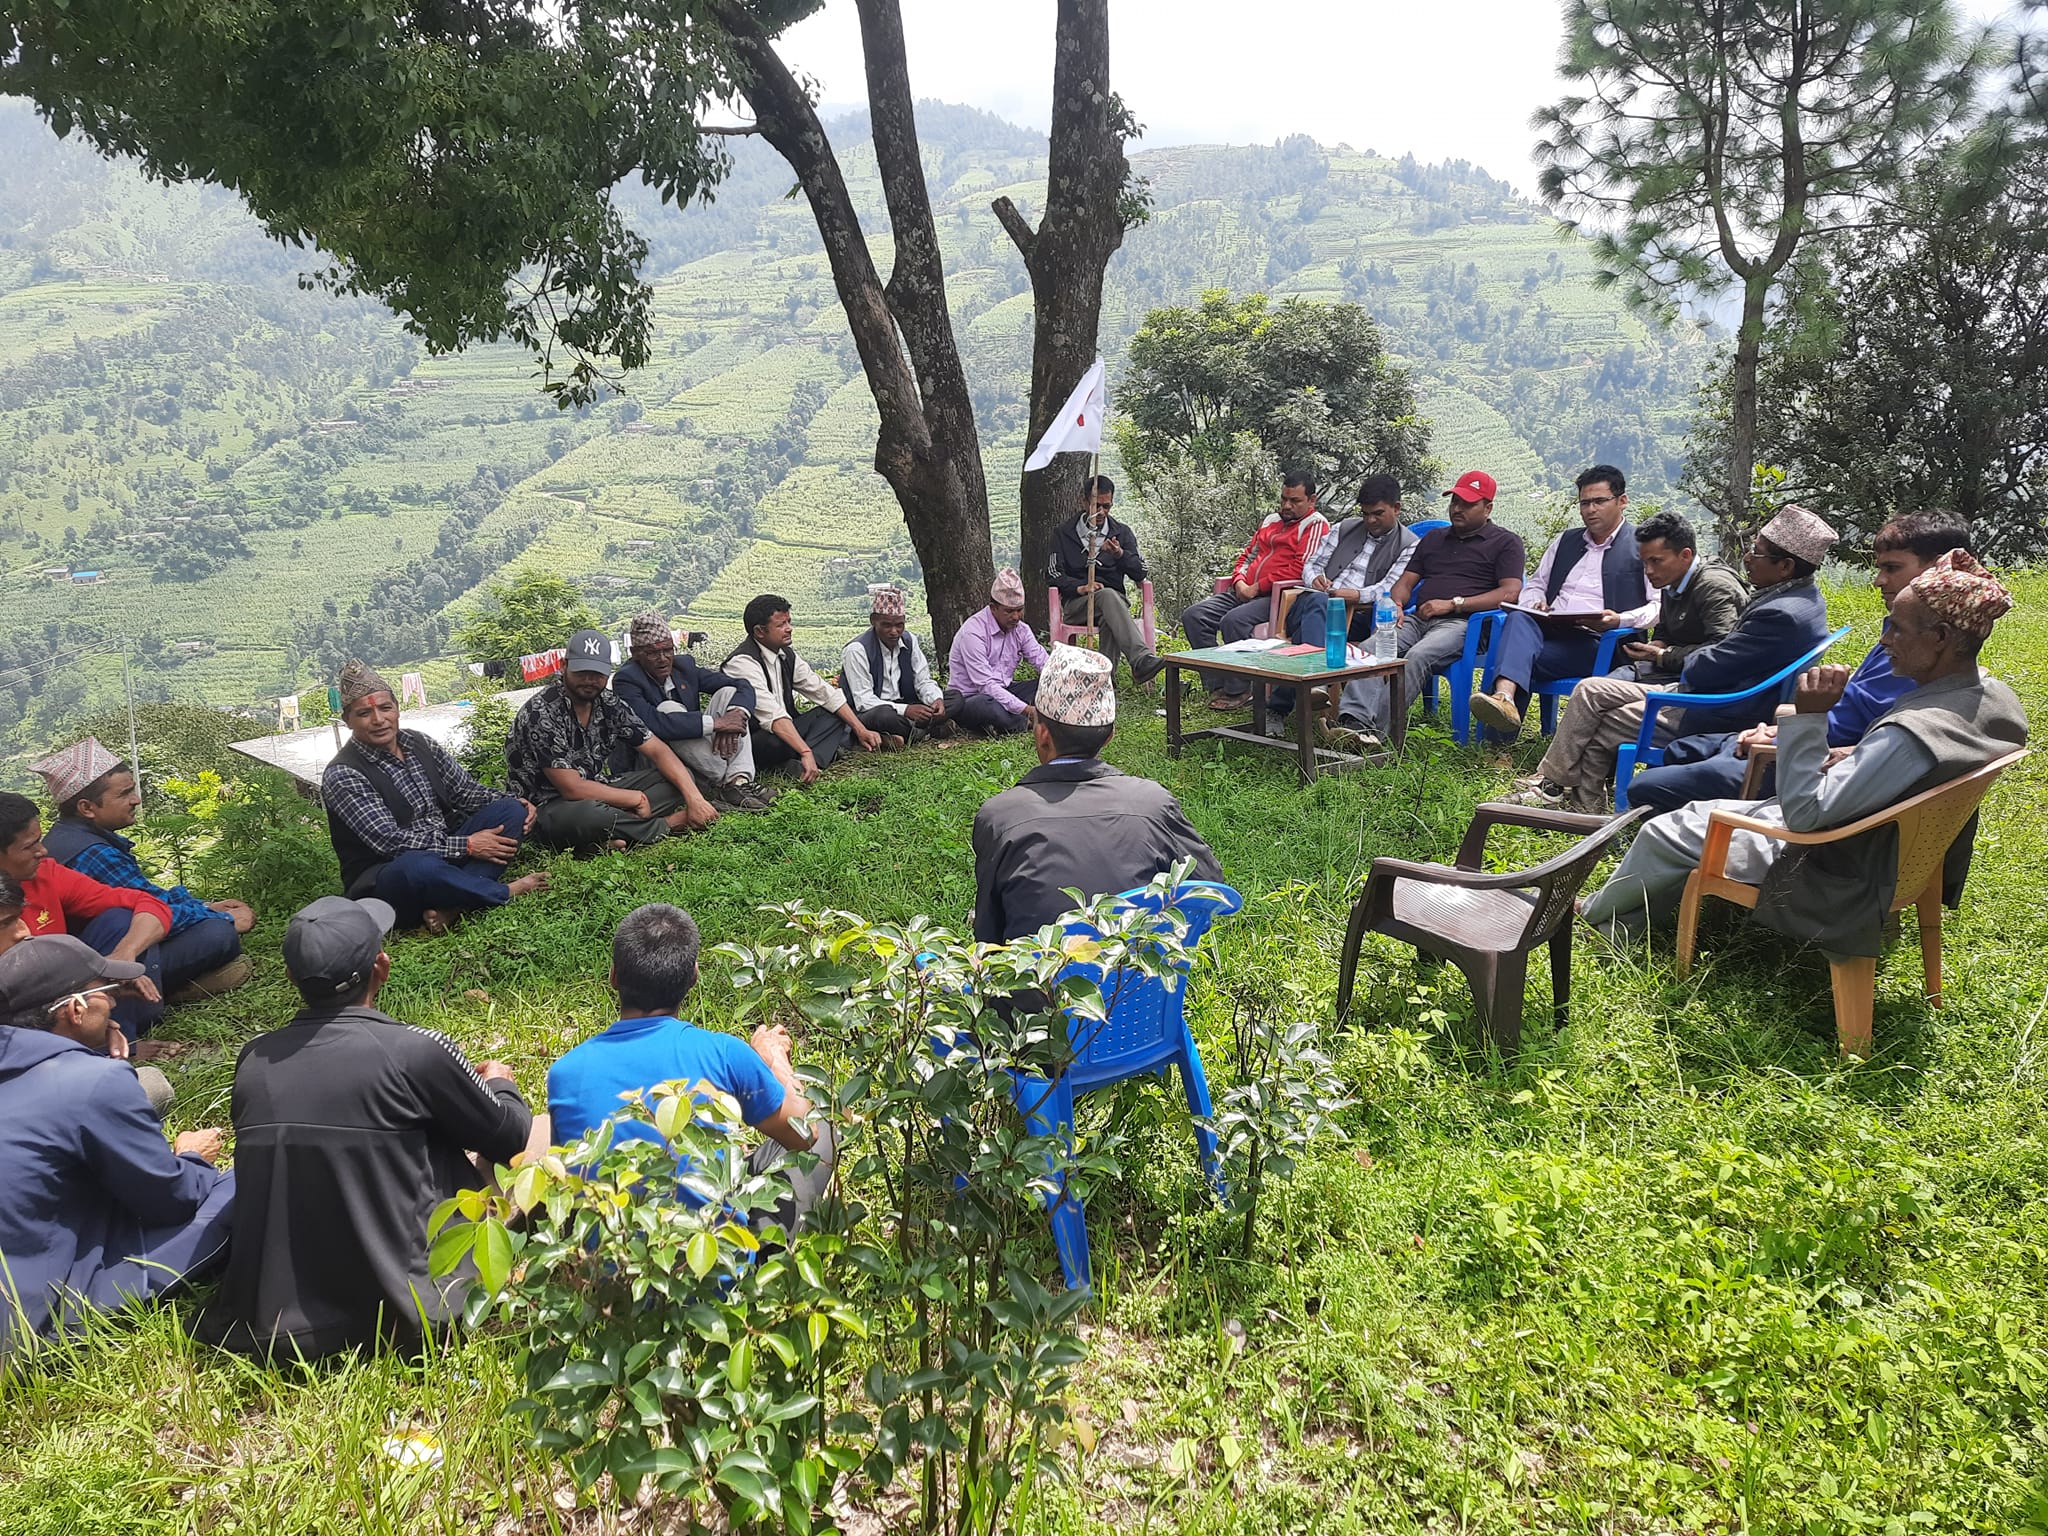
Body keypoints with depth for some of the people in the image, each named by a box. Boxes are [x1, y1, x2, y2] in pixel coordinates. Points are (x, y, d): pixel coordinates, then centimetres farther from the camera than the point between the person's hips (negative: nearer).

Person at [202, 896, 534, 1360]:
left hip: (266, 1322, 5)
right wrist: (500, 1083, 24)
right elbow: (508, 1135, 0)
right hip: (394, 1314, -5)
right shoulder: (415, 1050, -14)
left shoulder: (254, 1058, 0)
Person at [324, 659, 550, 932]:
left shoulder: (420, 742, 6)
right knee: (419, 866, -42)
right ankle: (507, 892, -16)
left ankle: (449, 907, -29)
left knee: (511, 810, -11)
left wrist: (514, 803, -7)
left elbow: (464, 790, 12)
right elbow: (389, 841, -22)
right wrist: (466, 846, -23)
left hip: (443, 853, 8)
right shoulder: (342, 775, -15)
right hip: (380, 876, -7)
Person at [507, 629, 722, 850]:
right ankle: (671, 824, -15)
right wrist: (637, 798, -17)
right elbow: (572, 788, -24)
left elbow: (658, 751, -2)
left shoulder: (609, 703, -1)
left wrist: (694, 796, -17)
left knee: (679, 778, -4)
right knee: (588, 814, -41)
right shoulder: (540, 713, -21)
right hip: (549, 807, -7)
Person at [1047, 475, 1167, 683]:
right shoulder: (1063, 533, 14)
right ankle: (1142, 659, -57)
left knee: (1109, 619, -38)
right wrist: (1079, 587, -16)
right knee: (1108, 595, -38)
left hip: (1114, 598, 2)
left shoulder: (1122, 532, 17)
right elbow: (1053, 573, 2)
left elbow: (1140, 573, 8)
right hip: (1076, 603, -2)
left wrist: (1120, 554, -12)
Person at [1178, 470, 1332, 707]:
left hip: (1278, 597, -9)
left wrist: (1257, 587, -13)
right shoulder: (1271, 520, 24)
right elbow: (1248, 554, 29)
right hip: (1245, 592, 9)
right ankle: (1217, 685, -9)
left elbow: (1300, 568, -15)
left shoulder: (1316, 525, -2)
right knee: (1194, 616, -8)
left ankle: (1239, 691, -19)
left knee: (1233, 621, -34)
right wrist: (1239, 581, 6)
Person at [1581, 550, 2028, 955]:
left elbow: (1803, 812, -32)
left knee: (1667, 833, 6)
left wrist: (1806, 717, -32)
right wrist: (1846, 762, 2)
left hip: (1842, 883, -10)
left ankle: (1595, 915, 32)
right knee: (1698, 812, 21)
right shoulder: (1997, 699, -6)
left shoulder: (1913, 732, -36)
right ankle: (1614, 909, 33)